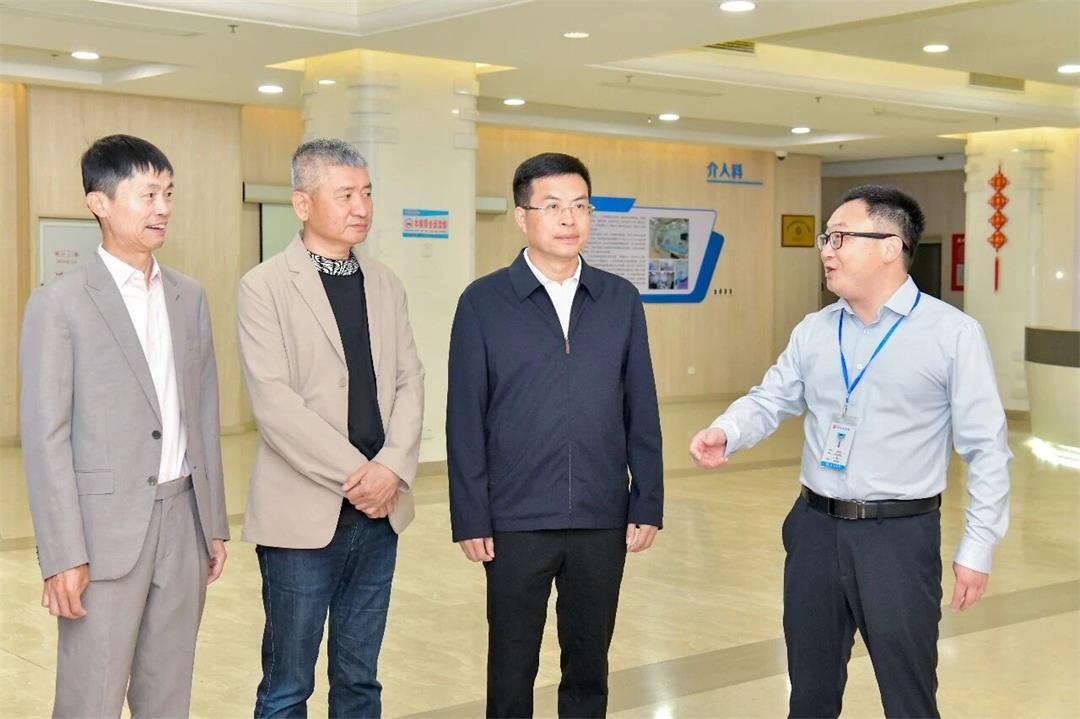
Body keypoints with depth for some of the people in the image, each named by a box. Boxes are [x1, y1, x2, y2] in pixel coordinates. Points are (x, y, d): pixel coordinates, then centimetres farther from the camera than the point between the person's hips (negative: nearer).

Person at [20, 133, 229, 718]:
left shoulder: (189, 297, 10)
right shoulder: (60, 304, -7)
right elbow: (46, 439, -9)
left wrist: (214, 523, 13)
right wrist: (62, 558, -13)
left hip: (183, 519, 5)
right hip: (107, 529, -5)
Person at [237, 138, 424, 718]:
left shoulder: (385, 285, 11)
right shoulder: (264, 286, -7)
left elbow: (409, 381, 7)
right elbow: (274, 402, -14)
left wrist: (392, 467, -10)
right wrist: (355, 475, -15)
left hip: (379, 513, 5)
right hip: (305, 515, -5)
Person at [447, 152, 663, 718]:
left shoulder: (621, 300, 3)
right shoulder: (483, 303, -4)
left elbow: (641, 412, 5)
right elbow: (465, 420, -4)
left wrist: (647, 503, 2)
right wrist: (471, 518, -7)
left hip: (602, 522, 2)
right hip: (516, 522, -2)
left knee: (589, 665, 14)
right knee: (511, 668, 11)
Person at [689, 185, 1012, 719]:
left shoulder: (953, 333, -8)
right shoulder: (813, 331, 7)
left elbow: (987, 449, -7)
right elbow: (770, 400, 8)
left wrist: (977, 548, -9)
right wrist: (726, 432, -15)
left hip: (900, 535, -5)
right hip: (814, 528, 5)